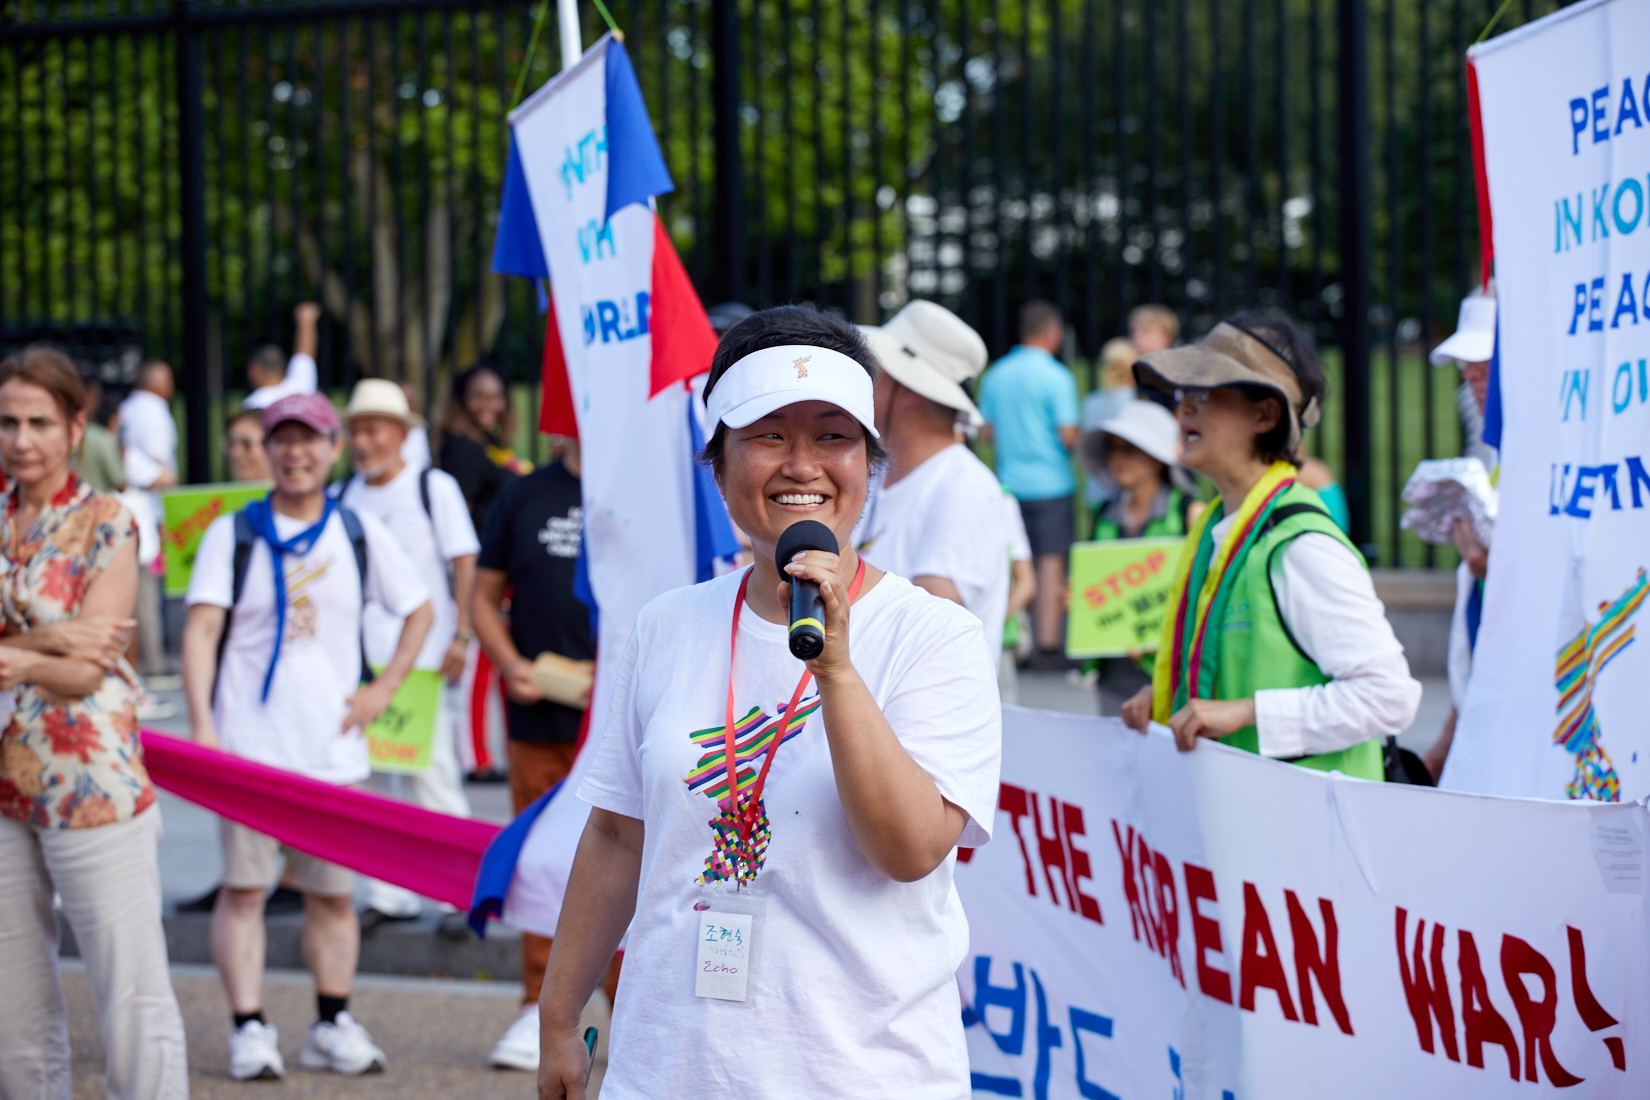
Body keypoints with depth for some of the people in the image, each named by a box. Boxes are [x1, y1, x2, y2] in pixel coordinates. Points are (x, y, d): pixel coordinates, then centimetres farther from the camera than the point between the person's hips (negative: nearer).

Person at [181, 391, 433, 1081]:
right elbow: (202, 629, -5)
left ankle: (333, 1026, 17)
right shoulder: (232, 534, 3)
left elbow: (420, 611, 18)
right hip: (248, 743, -2)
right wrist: (202, 723, -17)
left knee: (333, 891, 7)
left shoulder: (360, 534, 9)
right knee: (244, 887, -4)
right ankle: (249, 1029, 0)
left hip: (333, 746, 2)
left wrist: (383, 688, 6)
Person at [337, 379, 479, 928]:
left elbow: (464, 562, -4)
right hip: (357, 656, 5)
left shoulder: (434, 487, 0)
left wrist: (461, 636, -13)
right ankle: (387, 895, 14)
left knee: (433, 774, -5)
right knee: (369, 778, 6)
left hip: (421, 652, -5)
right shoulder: (344, 497, 11)